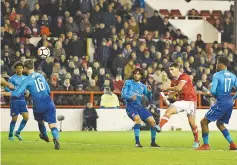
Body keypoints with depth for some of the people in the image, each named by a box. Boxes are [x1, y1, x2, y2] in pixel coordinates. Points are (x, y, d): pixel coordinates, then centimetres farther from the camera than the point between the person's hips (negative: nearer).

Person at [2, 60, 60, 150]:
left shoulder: (27, 80, -5)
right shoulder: (40, 76, 10)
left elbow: (17, 93, -10)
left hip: (38, 106, -2)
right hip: (49, 104, 2)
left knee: (40, 121, 29)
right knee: (52, 125, -7)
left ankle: (44, 135, 51)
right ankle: (56, 138, -32)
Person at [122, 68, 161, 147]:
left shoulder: (143, 86, 16)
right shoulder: (128, 83, 7)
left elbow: (149, 98, 9)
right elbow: (123, 95, -3)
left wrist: (149, 91, -12)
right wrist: (130, 97, -23)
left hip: (140, 107, 5)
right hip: (130, 107, -5)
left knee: (152, 121, -8)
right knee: (138, 119, -33)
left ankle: (153, 142, 10)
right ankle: (137, 142, -30)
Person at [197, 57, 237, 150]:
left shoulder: (217, 75, -10)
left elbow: (213, 91, -16)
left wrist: (216, 96, 5)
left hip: (221, 103, -8)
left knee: (204, 121, 2)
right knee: (219, 123, 25)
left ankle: (206, 145, 0)